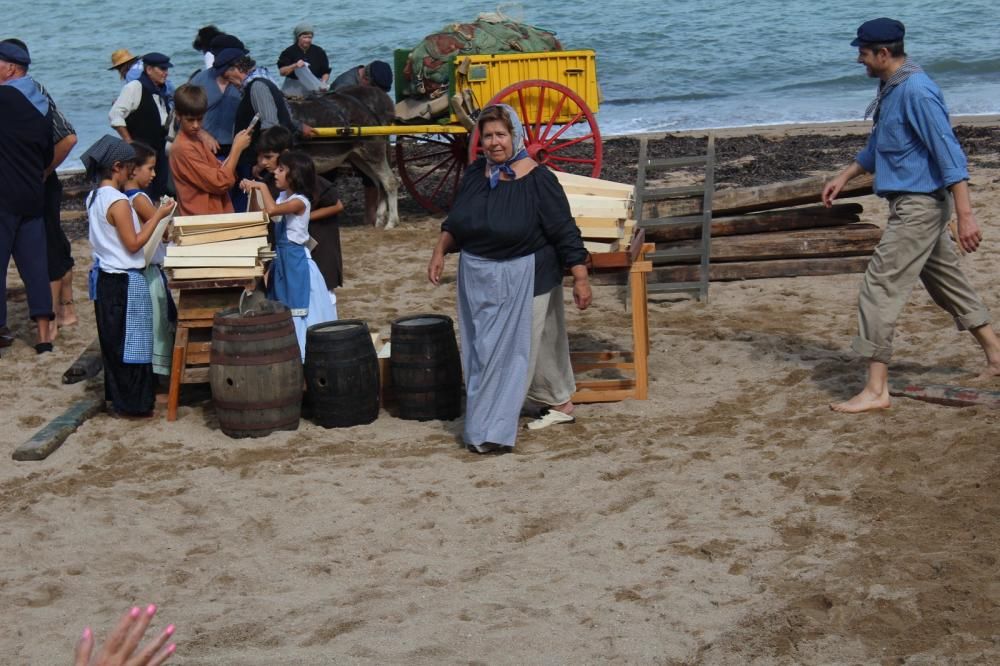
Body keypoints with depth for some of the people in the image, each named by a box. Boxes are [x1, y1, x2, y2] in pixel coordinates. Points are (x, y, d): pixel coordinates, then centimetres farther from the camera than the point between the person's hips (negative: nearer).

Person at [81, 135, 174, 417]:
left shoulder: (93, 198, 8)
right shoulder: (118, 202, -19)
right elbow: (133, 244, -18)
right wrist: (158, 216, -13)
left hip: (104, 277, 9)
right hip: (126, 281, -9)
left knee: (113, 340, 15)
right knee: (130, 342, 0)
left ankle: (116, 398, 23)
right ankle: (132, 404, 6)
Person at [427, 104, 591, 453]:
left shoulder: (536, 179, -14)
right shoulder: (474, 174, 4)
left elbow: (564, 233, -12)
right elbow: (455, 223, 18)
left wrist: (580, 279, -14)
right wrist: (440, 252, 7)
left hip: (522, 279, -6)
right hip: (477, 278, 6)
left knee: (512, 349, -5)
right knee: (481, 350, 10)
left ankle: (493, 432, -2)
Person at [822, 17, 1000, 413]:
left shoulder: (916, 92, -19)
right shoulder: (889, 90, 12)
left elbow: (949, 153, -23)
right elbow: (877, 147, 28)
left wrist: (965, 216, -27)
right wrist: (844, 177, 28)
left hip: (919, 206, -11)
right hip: (912, 206, 11)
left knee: (879, 290, -11)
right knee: (948, 282, 20)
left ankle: (876, 390, -9)